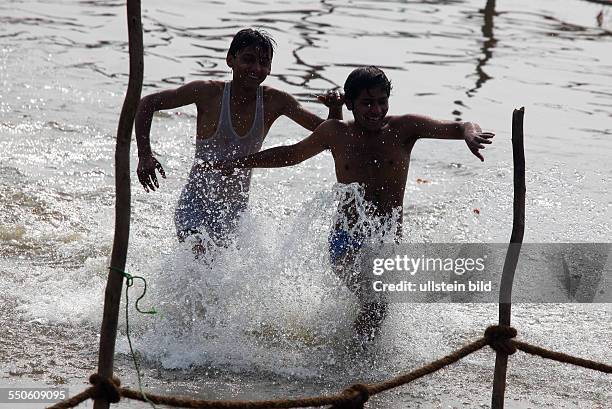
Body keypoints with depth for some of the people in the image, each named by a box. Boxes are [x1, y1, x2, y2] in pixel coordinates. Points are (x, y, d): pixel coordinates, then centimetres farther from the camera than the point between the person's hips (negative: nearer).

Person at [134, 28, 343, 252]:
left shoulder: (274, 102, -4)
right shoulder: (208, 93, -13)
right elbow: (147, 103, -6)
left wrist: (335, 109, -21)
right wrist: (145, 156, -16)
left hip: (236, 209, 4)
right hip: (196, 204, -4)